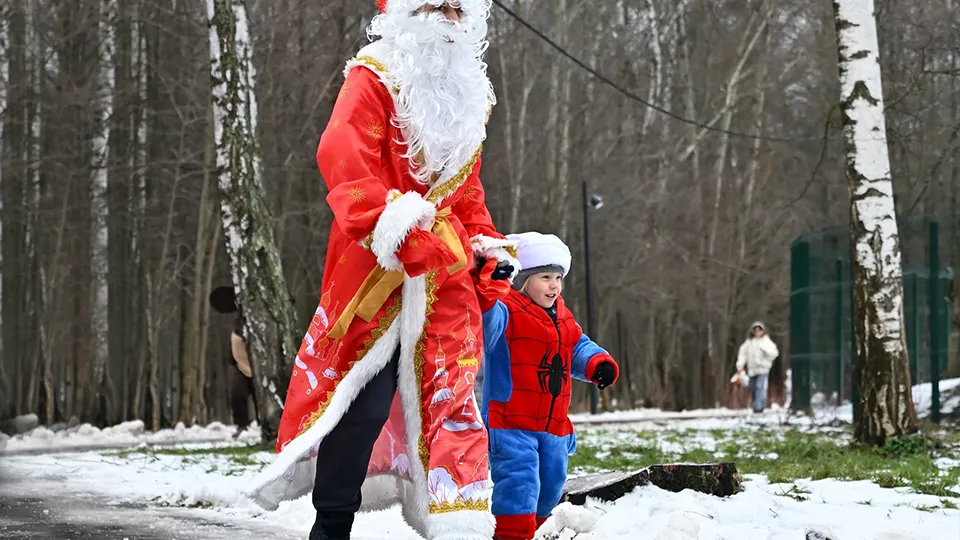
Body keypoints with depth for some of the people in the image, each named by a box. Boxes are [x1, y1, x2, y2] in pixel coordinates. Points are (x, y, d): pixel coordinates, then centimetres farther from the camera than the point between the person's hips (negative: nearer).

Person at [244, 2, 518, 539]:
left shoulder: (468, 97, 19)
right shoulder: (374, 81, -3)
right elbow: (344, 161, -18)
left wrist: (487, 244, 12)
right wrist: (394, 225, -29)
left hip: (447, 273, 6)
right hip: (377, 267, -6)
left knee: (453, 397, 2)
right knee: (364, 399, -9)